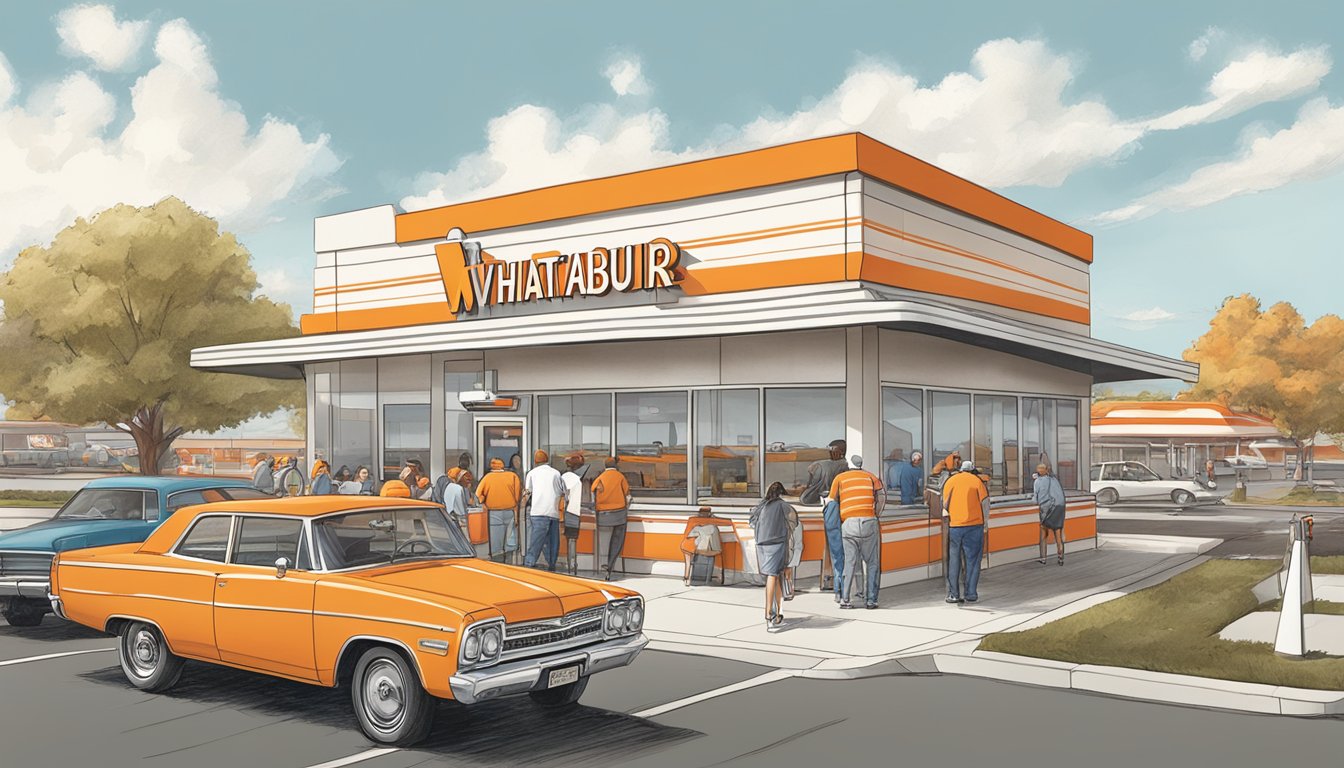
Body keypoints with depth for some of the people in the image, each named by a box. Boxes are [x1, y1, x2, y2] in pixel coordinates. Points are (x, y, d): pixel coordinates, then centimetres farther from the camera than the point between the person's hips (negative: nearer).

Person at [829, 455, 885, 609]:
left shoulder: (840, 478, 13)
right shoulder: (871, 477, 16)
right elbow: (882, 497, 5)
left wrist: (837, 521, 20)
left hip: (848, 523, 0)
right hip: (868, 522, 0)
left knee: (849, 562, 5)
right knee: (872, 563, 7)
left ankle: (844, 599, 0)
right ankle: (871, 600, 3)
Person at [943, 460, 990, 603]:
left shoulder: (950, 481, 9)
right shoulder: (976, 481, 1)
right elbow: (985, 503, 0)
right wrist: (985, 520, 12)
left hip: (954, 526, 2)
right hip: (974, 525, -2)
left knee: (953, 560, 8)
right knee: (972, 560, 4)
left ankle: (953, 594, 5)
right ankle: (971, 594, 3)